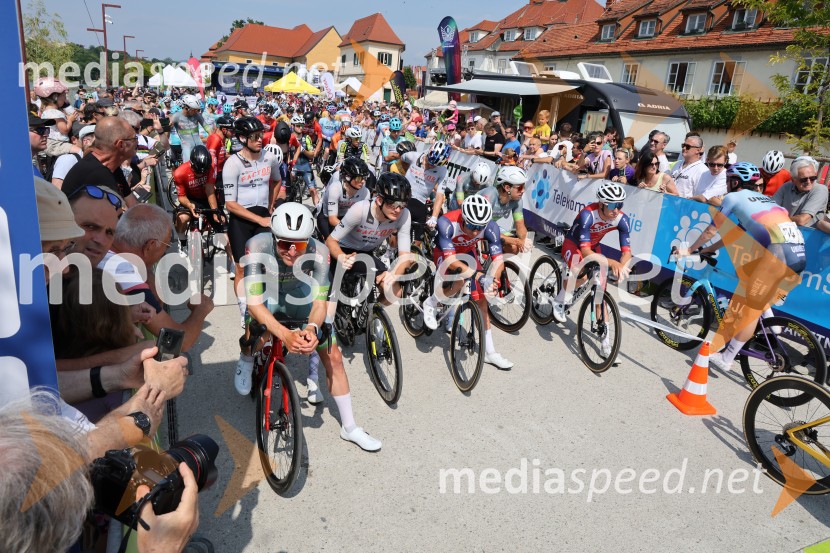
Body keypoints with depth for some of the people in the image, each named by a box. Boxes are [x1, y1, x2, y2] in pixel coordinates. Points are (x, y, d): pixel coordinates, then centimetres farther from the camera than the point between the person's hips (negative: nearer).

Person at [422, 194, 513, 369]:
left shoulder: (490, 227, -30)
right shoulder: (447, 222, -39)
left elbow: (498, 259, -30)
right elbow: (450, 259, -43)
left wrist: (493, 281, -49)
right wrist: (479, 275, -54)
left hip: (467, 252, 4)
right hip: (444, 252, -3)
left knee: (481, 300, -3)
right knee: (459, 280, -35)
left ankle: (490, 352, 8)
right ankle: (432, 303, -2)